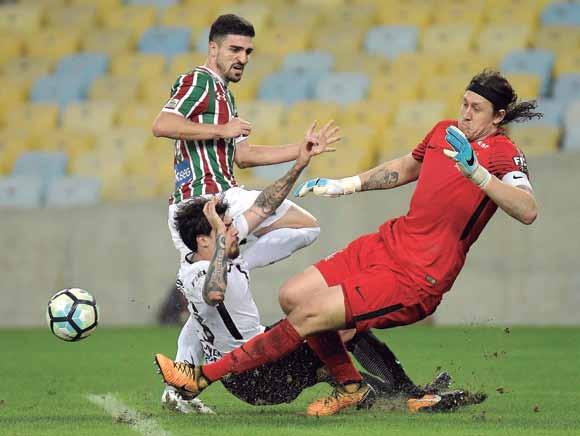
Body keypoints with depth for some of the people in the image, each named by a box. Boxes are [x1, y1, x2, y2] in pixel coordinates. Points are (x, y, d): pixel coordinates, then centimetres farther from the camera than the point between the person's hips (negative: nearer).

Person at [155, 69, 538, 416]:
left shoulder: (503, 154, -13)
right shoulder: (445, 131, 9)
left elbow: (528, 211, -31)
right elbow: (404, 168, 30)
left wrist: (475, 172, -38)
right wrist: (344, 185, 28)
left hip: (418, 278, -8)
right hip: (390, 241, 8)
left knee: (309, 315, -13)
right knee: (292, 296, 3)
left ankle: (205, 377, -4)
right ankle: (350, 387, 19)